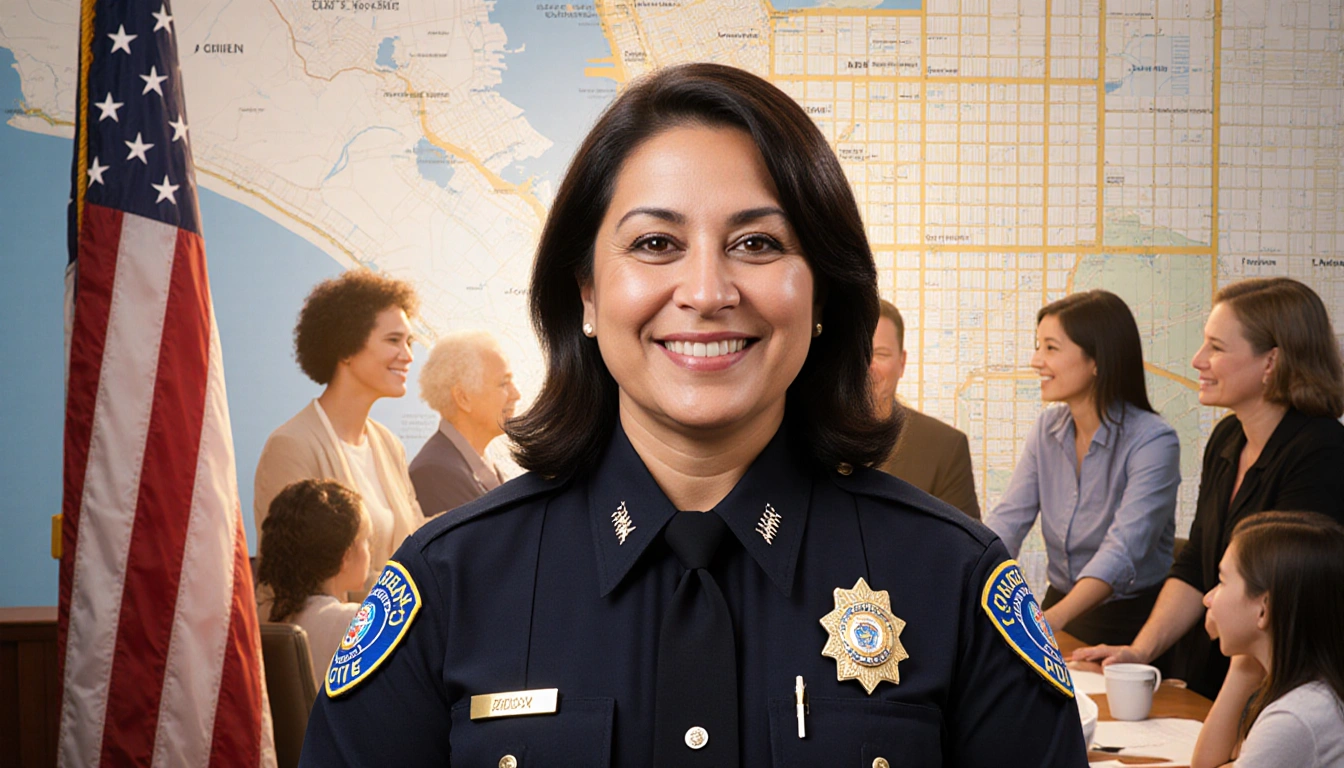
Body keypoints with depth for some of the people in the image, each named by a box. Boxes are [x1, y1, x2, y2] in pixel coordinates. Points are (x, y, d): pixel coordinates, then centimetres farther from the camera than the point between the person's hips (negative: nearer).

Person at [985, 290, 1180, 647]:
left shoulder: (1153, 442, -15)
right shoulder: (1047, 429, 6)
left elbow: (1122, 551, -27)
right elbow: (1007, 520, -2)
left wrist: (1053, 618, -42)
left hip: (1131, 621, -5)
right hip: (1060, 605, 5)